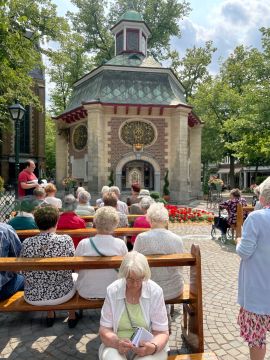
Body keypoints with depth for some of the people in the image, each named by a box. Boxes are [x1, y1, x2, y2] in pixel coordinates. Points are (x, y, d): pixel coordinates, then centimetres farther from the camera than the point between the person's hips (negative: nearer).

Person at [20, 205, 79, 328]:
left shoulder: (27, 243, -15)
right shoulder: (66, 240, -20)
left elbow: (24, 272, -4)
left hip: (33, 297, 3)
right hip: (62, 294, -2)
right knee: (76, 277, 30)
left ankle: (50, 315, 44)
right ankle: (72, 316, 39)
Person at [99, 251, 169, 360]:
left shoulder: (155, 291, -12)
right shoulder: (112, 291, -9)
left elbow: (162, 332, -7)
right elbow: (104, 329, -4)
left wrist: (153, 347, -27)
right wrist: (116, 342, -24)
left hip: (148, 346, 0)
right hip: (117, 346, 0)